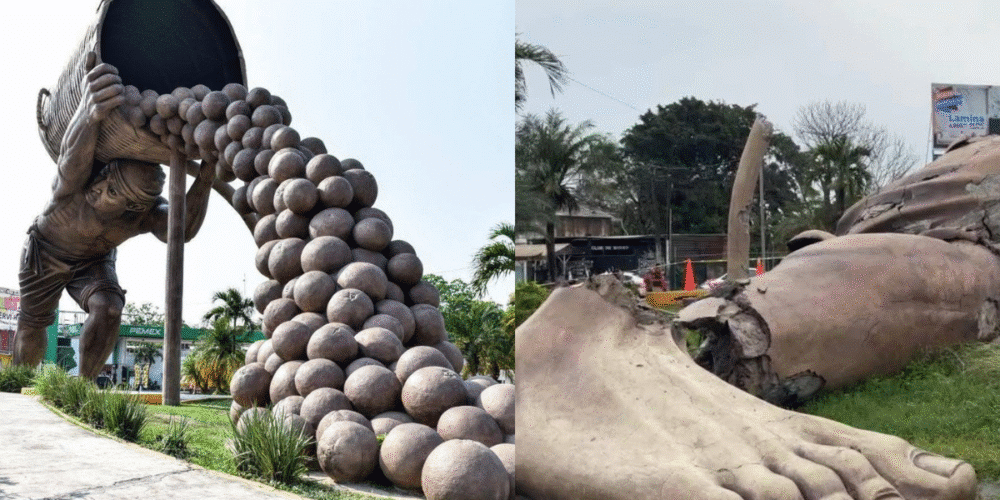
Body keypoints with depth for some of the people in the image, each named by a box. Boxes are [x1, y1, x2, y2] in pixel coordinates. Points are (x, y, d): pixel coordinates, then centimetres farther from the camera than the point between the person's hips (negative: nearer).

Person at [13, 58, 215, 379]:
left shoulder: (146, 207, -33)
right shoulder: (79, 178, -41)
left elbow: (181, 230, -54)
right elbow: (73, 157, -67)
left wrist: (204, 178, -66)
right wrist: (91, 109, -89)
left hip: (94, 261, 1)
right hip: (46, 252, -1)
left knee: (107, 311, -25)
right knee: (32, 325, 8)